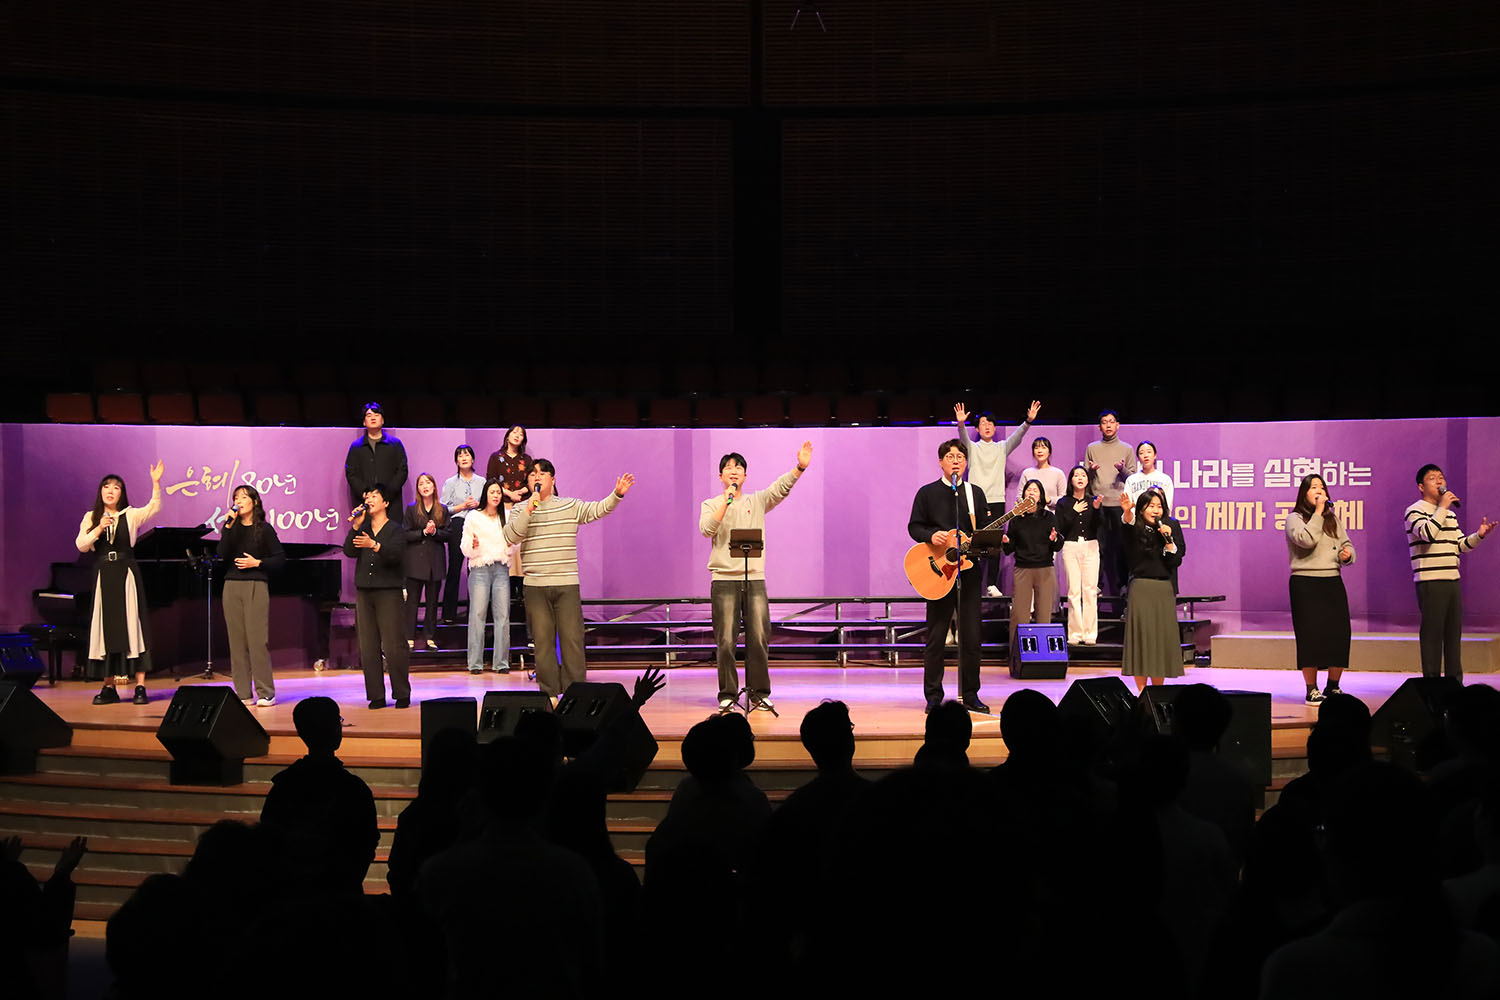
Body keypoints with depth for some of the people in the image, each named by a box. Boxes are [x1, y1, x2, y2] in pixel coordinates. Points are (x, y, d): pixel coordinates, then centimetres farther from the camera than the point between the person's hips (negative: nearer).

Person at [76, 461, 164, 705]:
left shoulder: (130, 516, 4)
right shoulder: (91, 518, 10)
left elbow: (154, 508, -12)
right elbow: (81, 545, 0)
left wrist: (156, 483, -25)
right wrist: (98, 530, -14)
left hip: (126, 574, -2)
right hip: (103, 575, 2)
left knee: (132, 625, -6)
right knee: (106, 628, 3)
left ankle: (140, 686, -6)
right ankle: (109, 687, 9)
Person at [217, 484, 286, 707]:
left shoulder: (264, 528, 1)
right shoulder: (232, 528, 11)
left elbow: (280, 559, 1)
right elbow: (222, 554, -4)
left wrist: (257, 563, -9)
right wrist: (228, 526, -9)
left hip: (256, 586, -4)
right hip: (232, 586, 4)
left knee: (258, 639, -8)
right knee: (237, 640, 3)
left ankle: (265, 694, -4)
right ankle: (243, 693, 7)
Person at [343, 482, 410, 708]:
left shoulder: (396, 530, 2)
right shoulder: (362, 529, 16)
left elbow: (397, 555, -15)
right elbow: (349, 551, 1)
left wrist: (374, 545, -28)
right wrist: (355, 526, -6)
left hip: (388, 591, -4)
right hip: (364, 592, 5)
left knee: (394, 646, -7)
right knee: (368, 647, 2)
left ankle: (402, 694, 1)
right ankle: (376, 695, 7)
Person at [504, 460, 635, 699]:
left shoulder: (571, 506, 9)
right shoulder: (520, 510, 7)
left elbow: (597, 510, 2)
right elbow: (510, 536, -7)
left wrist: (617, 494, -14)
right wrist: (529, 510, -14)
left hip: (567, 584, 0)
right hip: (535, 587, 0)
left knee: (572, 638, -4)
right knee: (542, 639, 2)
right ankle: (548, 692, 9)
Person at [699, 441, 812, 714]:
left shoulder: (757, 502, 13)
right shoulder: (711, 504, 10)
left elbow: (781, 487, -4)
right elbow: (706, 529, -9)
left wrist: (800, 467, -21)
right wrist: (726, 501, -13)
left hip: (755, 579, 2)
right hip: (724, 579, -1)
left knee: (759, 638, -2)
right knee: (726, 641, -4)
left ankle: (759, 693, 7)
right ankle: (727, 695, 4)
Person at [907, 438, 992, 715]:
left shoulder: (975, 493, 12)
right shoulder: (927, 493, 4)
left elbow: (986, 527, 12)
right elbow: (914, 526, 3)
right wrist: (931, 536, -16)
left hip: (969, 570, 2)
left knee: (971, 637, 3)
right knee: (935, 637, 0)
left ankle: (970, 695, 12)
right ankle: (933, 697, 6)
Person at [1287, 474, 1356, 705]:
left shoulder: (1334, 519, 16)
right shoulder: (1294, 518, 0)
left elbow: (1347, 545, 19)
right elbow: (1306, 539, -19)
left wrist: (1347, 555, -3)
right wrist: (1318, 512, -13)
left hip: (1333, 582, 5)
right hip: (1305, 584, -5)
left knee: (1339, 633, 1)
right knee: (1310, 635, -5)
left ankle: (1333, 687, 16)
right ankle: (1312, 690, 6)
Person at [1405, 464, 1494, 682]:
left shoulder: (1450, 513, 20)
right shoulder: (1415, 511, -4)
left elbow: (1461, 545, 20)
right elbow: (1427, 533, -23)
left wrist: (1479, 535, 2)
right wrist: (1442, 507, -17)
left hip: (1452, 580, 7)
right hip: (1430, 582, -7)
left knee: (1454, 631, 9)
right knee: (1432, 632, -6)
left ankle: (1455, 683, 16)